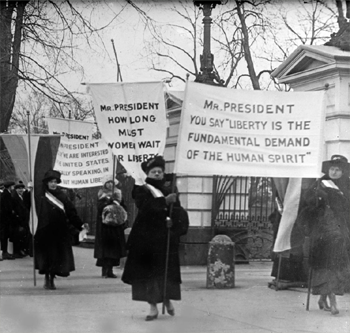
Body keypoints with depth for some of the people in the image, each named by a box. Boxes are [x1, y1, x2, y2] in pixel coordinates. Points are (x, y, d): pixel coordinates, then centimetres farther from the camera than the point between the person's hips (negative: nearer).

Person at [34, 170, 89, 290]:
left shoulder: (62, 196, 5)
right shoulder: (42, 197, 0)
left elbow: (71, 212, 2)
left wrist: (80, 224, -5)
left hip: (60, 231, 2)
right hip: (46, 231, -2)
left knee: (57, 256, 2)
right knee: (47, 255, 0)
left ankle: (52, 280, 15)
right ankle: (47, 280, 12)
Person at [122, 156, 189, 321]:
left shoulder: (169, 192, 12)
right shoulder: (141, 191, 3)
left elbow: (180, 213, 3)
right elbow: (145, 207, -17)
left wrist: (173, 221, -17)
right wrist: (164, 201, -27)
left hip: (165, 238, 2)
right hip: (145, 237, -2)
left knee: (167, 273, 2)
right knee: (147, 272, -5)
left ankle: (167, 299, 27)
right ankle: (153, 306, 3)